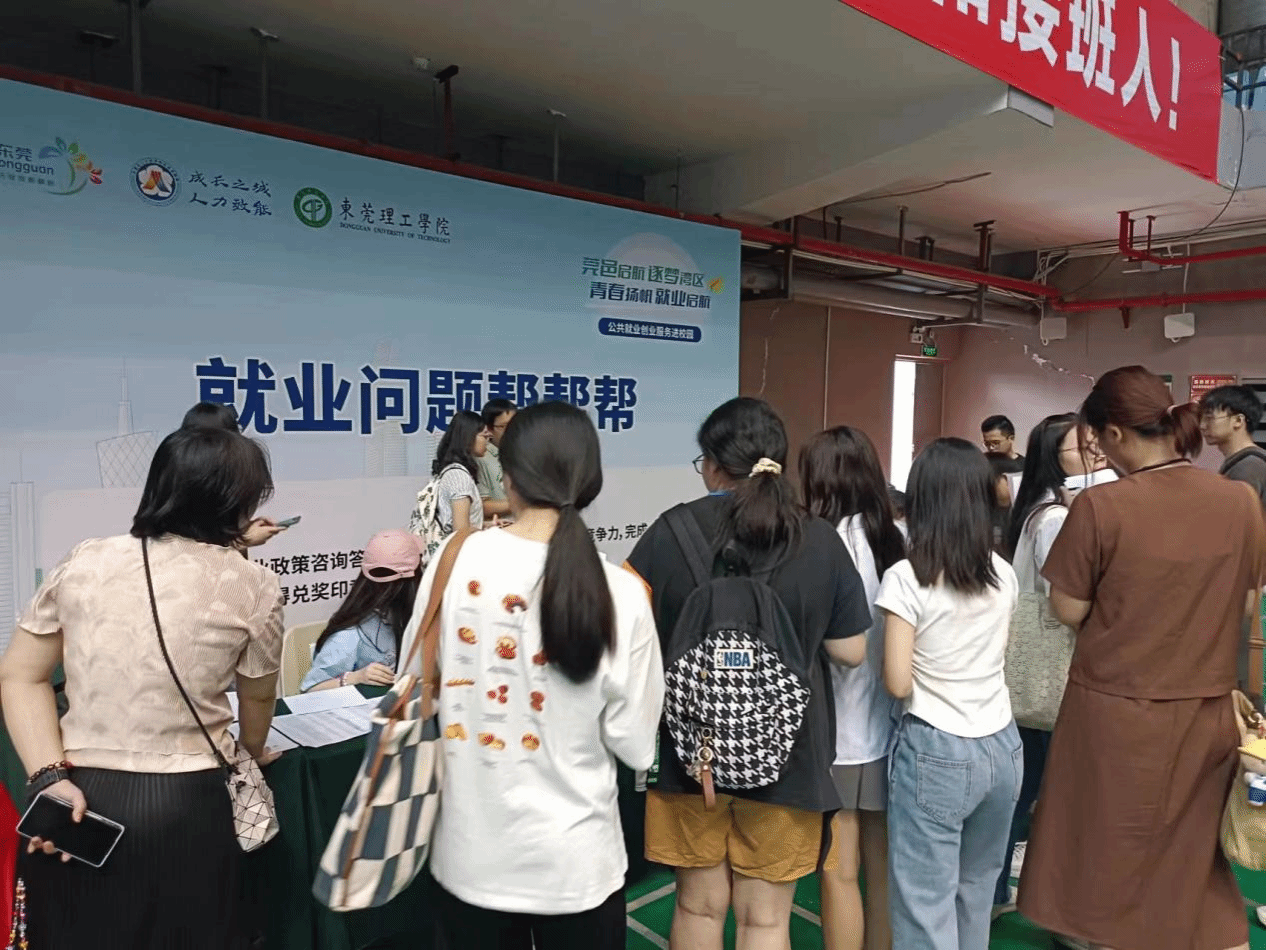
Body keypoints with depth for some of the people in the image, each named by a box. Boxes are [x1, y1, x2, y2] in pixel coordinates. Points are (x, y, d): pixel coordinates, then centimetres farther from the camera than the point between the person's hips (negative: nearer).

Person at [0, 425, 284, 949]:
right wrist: (252, 754, 28)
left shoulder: (82, 563, 2)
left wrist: (50, 777, -1)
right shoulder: (252, 586, -6)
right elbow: (258, 698, 9)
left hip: (74, 797, 3)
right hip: (182, 804, -3)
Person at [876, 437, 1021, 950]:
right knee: (975, 890, 23)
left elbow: (898, 683, -14)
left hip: (936, 753, -6)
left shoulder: (906, 578, -16)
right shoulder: (1003, 573, 2)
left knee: (927, 906, 5)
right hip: (1002, 748, 6)